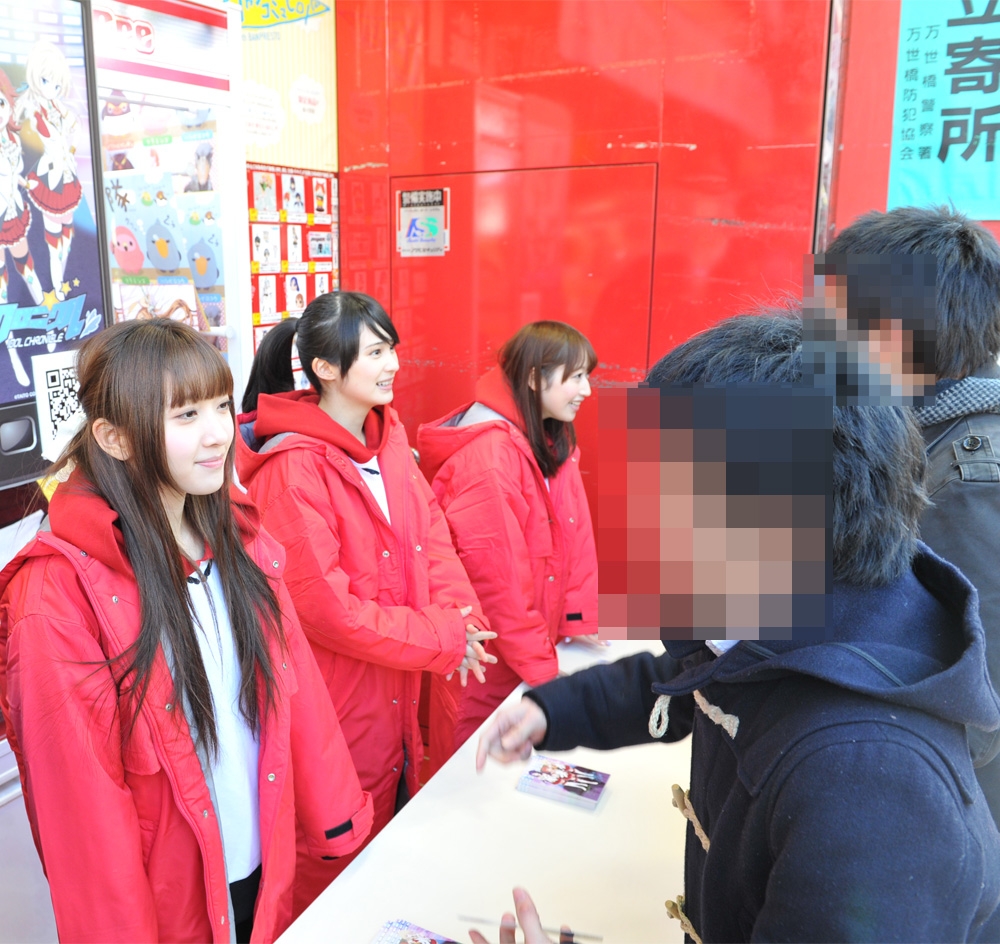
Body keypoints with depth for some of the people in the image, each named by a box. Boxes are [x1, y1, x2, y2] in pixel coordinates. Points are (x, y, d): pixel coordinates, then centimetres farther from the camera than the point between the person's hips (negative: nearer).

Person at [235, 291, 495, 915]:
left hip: (398, 694, 7)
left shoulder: (388, 437, 4)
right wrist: (444, 638, -18)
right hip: (338, 707, -7)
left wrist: (462, 615, -15)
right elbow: (326, 607, -22)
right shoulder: (293, 469, -21)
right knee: (339, 872, 13)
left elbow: (431, 531, 2)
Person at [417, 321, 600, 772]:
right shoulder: (489, 451, -22)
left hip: (534, 645, 7)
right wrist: (541, 666, -18)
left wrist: (578, 622, -3)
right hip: (486, 651, -7)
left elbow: (576, 538, 4)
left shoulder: (554, 441, 5)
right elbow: (494, 570, -23)